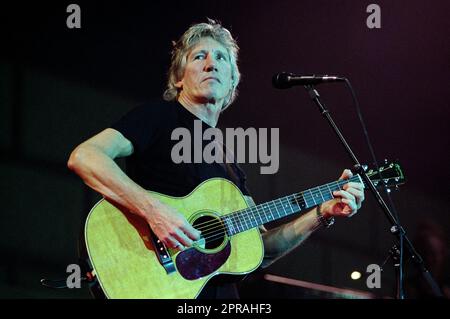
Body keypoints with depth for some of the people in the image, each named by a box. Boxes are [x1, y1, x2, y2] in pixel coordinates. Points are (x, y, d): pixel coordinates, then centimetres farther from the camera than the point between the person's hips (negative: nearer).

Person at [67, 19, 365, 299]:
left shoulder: (229, 164, 19)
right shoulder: (160, 117, 1)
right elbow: (83, 156, -15)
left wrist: (323, 213, 7)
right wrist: (153, 210, -24)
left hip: (220, 290, 7)